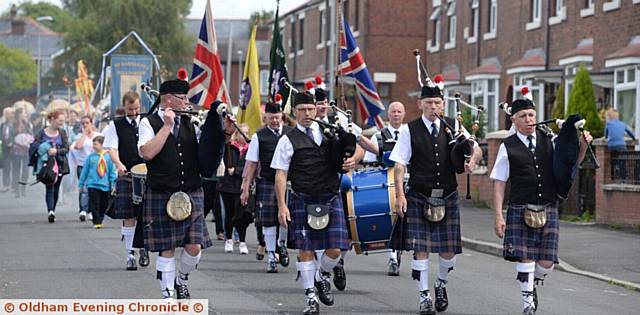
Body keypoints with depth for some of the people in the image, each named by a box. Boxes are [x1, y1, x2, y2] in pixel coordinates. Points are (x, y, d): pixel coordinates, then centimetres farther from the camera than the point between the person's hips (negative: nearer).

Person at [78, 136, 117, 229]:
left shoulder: (108, 156, 0)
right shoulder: (90, 157, 1)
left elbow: (112, 171, 5)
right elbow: (84, 171, 8)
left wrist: (113, 184, 3)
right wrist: (81, 184, 9)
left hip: (105, 185, 1)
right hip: (92, 185, -1)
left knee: (104, 205, 8)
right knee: (94, 205, -8)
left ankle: (100, 221, 22)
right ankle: (96, 222, -6)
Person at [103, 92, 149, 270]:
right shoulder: (115, 125, 5)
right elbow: (112, 148, -5)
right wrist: (119, 164, -24)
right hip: (126, 176, -1)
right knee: (129, 217, -2)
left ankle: (143, 247, 20)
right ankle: (130, 255, 4)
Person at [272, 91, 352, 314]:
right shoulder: (288, 141, 0)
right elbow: (280, 174, -3)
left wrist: (352, 161, -3)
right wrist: (282, 206, -12)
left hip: (331, 199, 2)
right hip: (303, 201, -2)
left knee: (334, 249, -3)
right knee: (305, 250, -1)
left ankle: (321, 277, 28)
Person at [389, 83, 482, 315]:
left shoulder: (453, 126, 6)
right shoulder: (409, 131, -1)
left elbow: (476, 149, 5)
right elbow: (399, 165, -3)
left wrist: (472, 160, -18)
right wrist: (400, 194, -13)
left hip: (448, 197, 2)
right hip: (419, 197, -2)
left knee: (449, 250, 5)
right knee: (420, 249, -5)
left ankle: (441, 284, 33)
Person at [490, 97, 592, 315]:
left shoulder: (549, 140, 7)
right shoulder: (508, 147, 0)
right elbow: (499, 183, 0)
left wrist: (583, 145, -2)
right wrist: (498, 215, -7)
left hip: (548, 208, 2)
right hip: (520, 209, -2)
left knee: (546, 262, 1)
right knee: (525, 257, -5)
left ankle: (533, 283, 32)